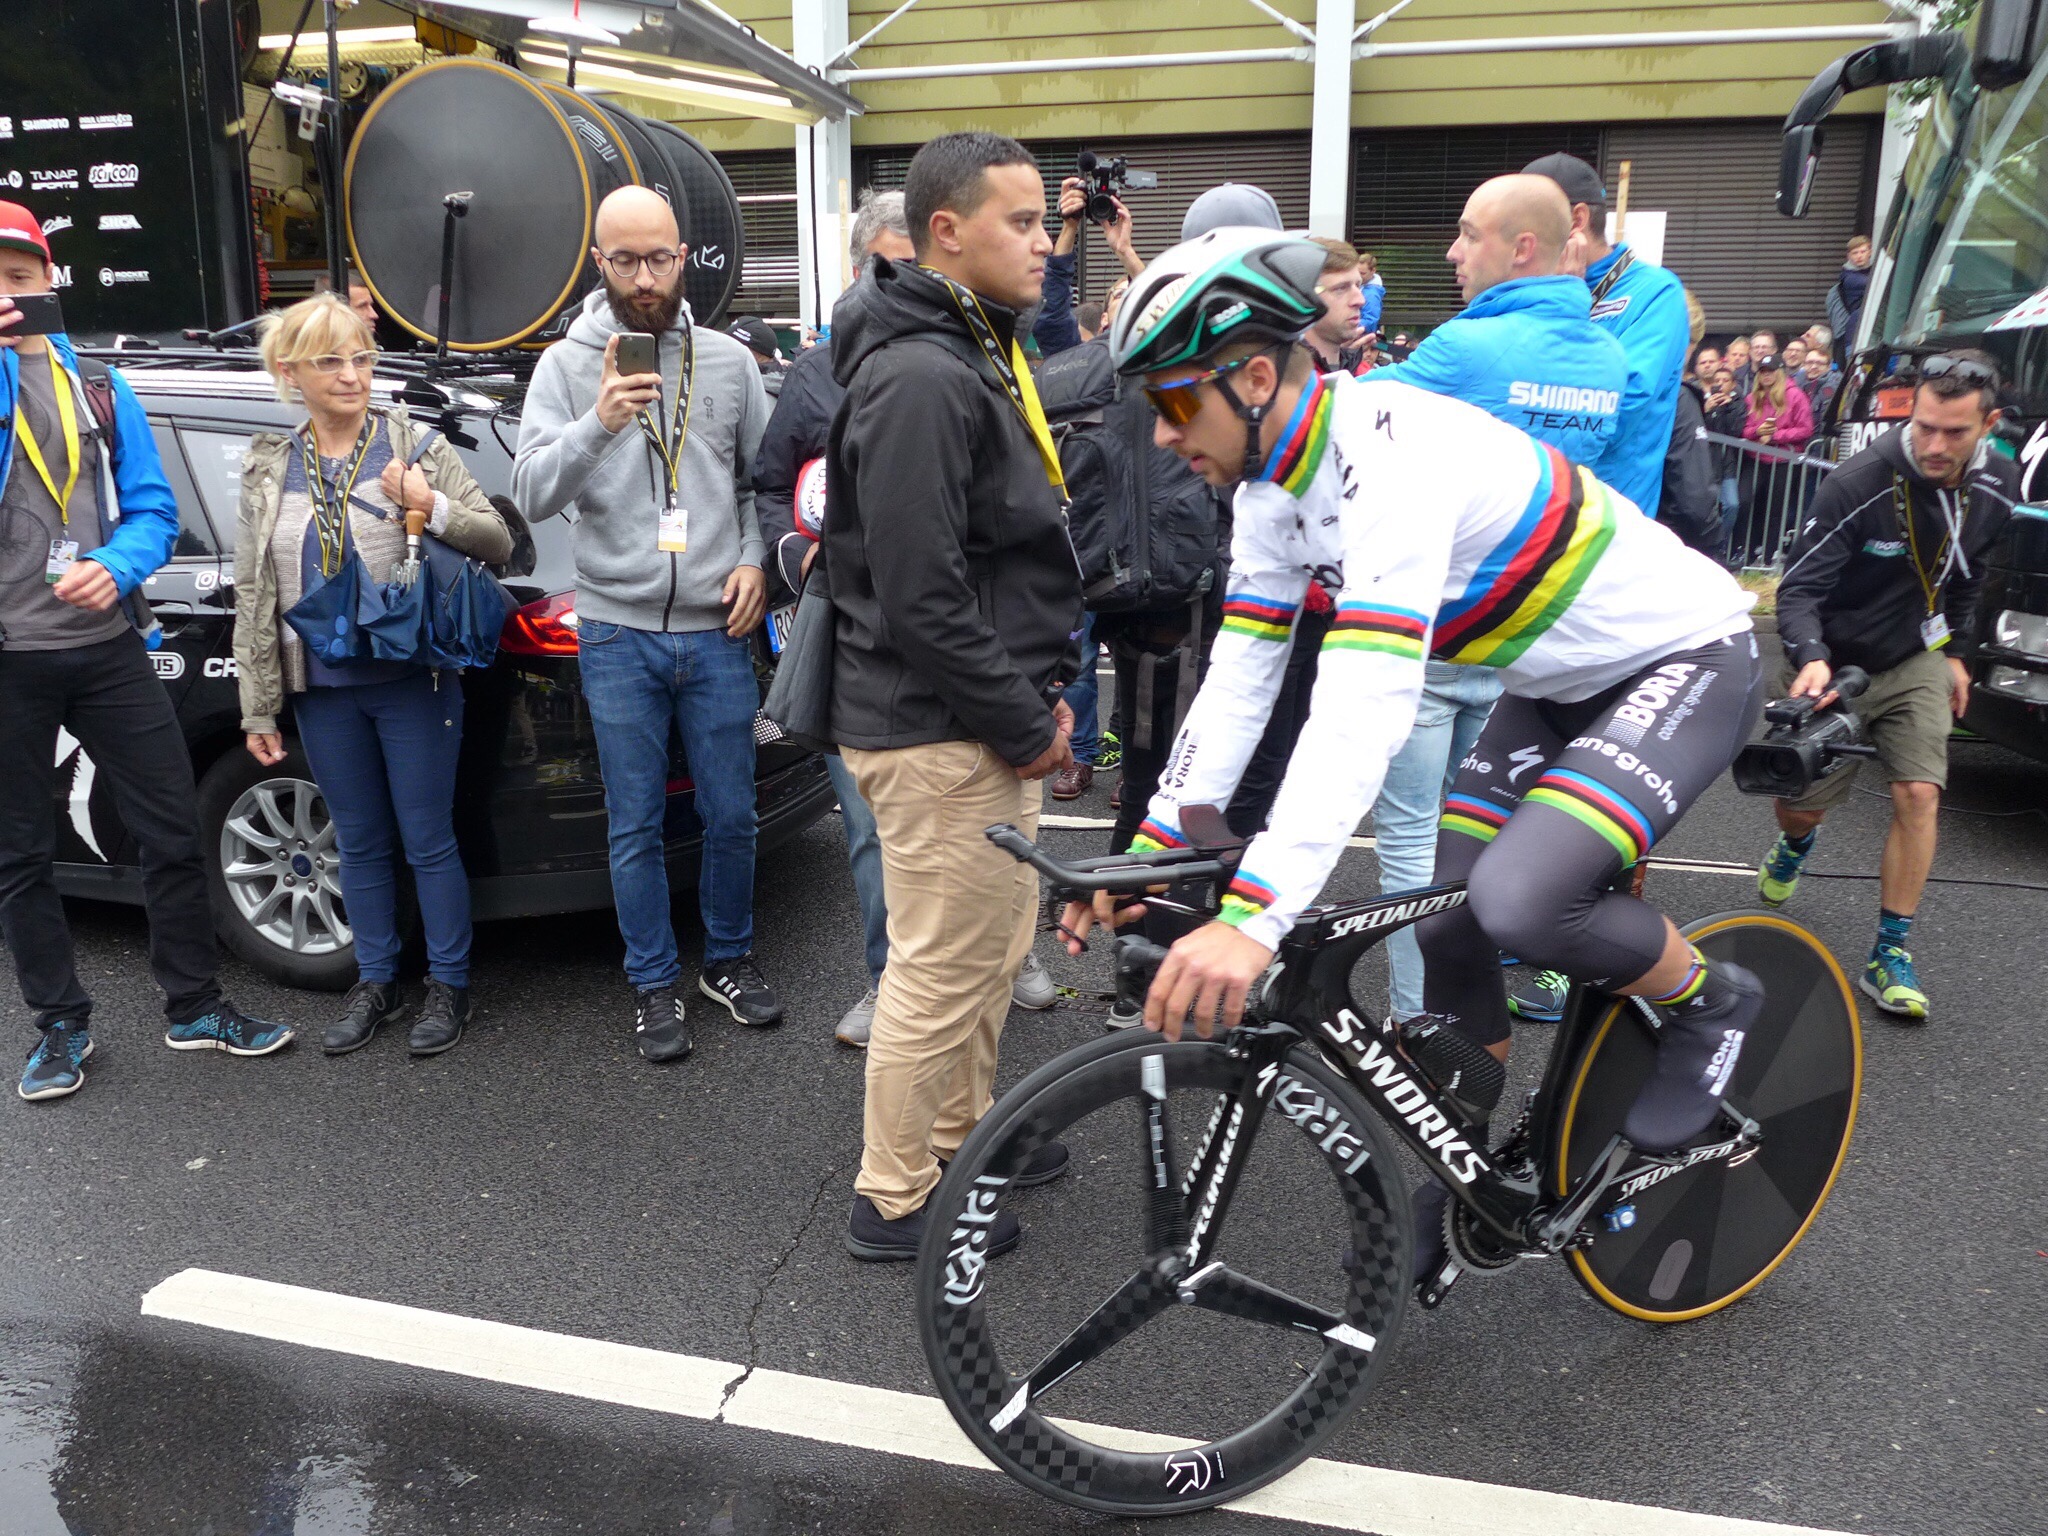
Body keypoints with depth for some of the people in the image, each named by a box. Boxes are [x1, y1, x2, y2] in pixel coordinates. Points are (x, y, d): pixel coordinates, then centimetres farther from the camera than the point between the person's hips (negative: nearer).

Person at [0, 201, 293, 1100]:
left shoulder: (99, 386, 9)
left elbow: (152, 507, 6)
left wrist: (117, 569, -15)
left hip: (108, 647, 2)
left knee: (172, 830, 5)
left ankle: (195, 1007, 21)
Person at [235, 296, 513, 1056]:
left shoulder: (414, 447, -3)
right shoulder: (268, 468, 6)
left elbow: (498, 543, -5)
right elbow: (253, 594, 8)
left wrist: (433, 508, -25)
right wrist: (257, 707, 7)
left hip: (413, 684, -3)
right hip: (323, 691, 4)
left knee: (428, 841, 3)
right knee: (360, 844, 14)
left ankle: (449, 985, 18)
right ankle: (376, 982, 28)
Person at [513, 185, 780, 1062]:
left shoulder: (727, 361, 5)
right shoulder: (567, 364, 0)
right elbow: (532, 495, -10)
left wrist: (754, 560, -4)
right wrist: (596, 423, -26)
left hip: (717, 631, 1)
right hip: (617, 635, -1)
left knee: (730, 815, 10)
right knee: (636, 827, 7)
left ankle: (728, 960, 31)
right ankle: (653, 985, 23)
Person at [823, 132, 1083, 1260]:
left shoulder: (979, 353, 15)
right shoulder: (918, 378, -19)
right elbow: (920, 596, -25)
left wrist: (1040, 695, 12)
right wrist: (1025, 722, -16)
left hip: (990, 717, 11)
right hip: (941, 733, -11)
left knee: (995, 941, 22)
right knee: (943, 968, 1)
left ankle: (958, 1133, 40)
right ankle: (896, 1200, 19)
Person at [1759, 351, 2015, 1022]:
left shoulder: (1997, 485, -7)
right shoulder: (1858, 484, -26)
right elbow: (1799, 588, -25)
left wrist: (1956, 651, 14)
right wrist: (1811, 657, -42)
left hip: (1916, 662, 3)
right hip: (1836, 665, -3)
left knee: (1919, 796, -10)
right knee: (1801, 806, 4)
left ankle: (1890, 954, 0)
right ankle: (1796, 845, 45)